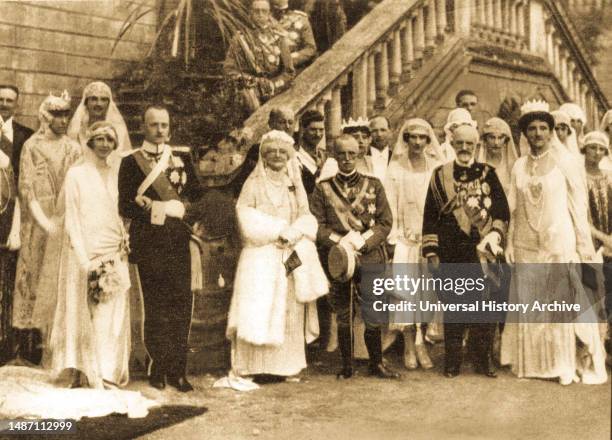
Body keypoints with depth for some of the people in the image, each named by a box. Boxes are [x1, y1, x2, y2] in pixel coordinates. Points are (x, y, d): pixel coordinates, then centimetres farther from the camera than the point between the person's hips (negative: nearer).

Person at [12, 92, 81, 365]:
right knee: (34, 274, 0)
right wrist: (45, 222, -13)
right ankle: (30, 339, 5)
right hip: (37, 223, -3)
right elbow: (26, 188, -5)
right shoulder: (31, 146, 1)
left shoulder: (73, 148, 10)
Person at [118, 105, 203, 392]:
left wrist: (163, 206, -6)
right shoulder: (131, 162, 6)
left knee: (181, 306, -1)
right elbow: (125, 207, 0)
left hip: (179, 242, 2)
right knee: (155, 308, 1)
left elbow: (197, 197, 9)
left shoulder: (183, 158, 14)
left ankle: (177, 371, 5)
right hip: (148, 244, -2)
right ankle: (157, 370, 11)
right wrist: (156, 211, -12)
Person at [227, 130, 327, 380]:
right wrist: (279, 230, -12)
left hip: (292, 257, 4)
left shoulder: (295, 184, 15)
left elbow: (307, 219, 9)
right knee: (259, 310, -9)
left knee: (289, 310, 1)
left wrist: (293, 233, -11)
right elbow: (247, 218, -7)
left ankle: (285, 365, 5)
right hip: (261, 256, -4)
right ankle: (253, 367, -5)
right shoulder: (254, 183, 3)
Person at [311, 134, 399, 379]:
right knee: (344, 317, 6)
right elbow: (317, 225, 0)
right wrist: (341, 242, -13)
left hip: (370, 258, 0)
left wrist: (362, 242, -10)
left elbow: (386, 222, 3)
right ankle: (346, 366, 17)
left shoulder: (373, 186, 8)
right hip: (337, 259, 0)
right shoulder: (323, 188, 6)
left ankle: (376, 363, 17)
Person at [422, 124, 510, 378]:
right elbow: (430, 216, 6)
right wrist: (431, 252, 0)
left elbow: (502, 212, 6)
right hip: (450, 254, 0)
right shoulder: (440, 176, 7)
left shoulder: (488, 174, 8)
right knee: (452, 306, 4)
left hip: (481, 252, 0)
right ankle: (452, 362, 13)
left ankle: (484, 361, 14)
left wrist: (494, 238, -10)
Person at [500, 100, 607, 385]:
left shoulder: (566, 163, -2)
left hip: (559, 244, -3)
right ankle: (532, 361, 18)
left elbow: (579, 206, -3)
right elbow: (514, 210, 10)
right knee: (529, 304, 8)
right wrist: (510, 243, 6)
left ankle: (567, 364, 8)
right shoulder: (519, 166, 7)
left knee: (563, 304, -1)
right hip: (526, 246, 4)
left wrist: (584, 245, -6)